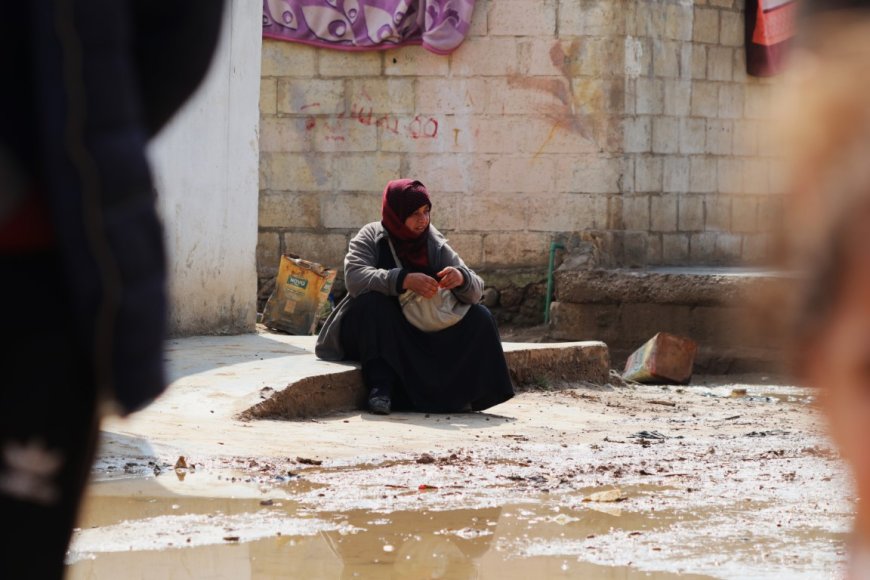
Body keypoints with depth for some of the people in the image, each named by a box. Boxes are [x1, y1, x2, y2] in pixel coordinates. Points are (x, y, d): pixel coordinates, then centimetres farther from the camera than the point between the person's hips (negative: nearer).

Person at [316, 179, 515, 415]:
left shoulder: (434, 244, 1)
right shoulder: (371, 237, -7)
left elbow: (476, 291, -5)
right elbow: (354, 276, -28)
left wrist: (461, 278, -30)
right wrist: (403, 280, -41)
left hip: (425, 336, 3)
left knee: (480, 317, -13)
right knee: (372, 301, -33)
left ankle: (455, 392, -13)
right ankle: (380, 387, -36)